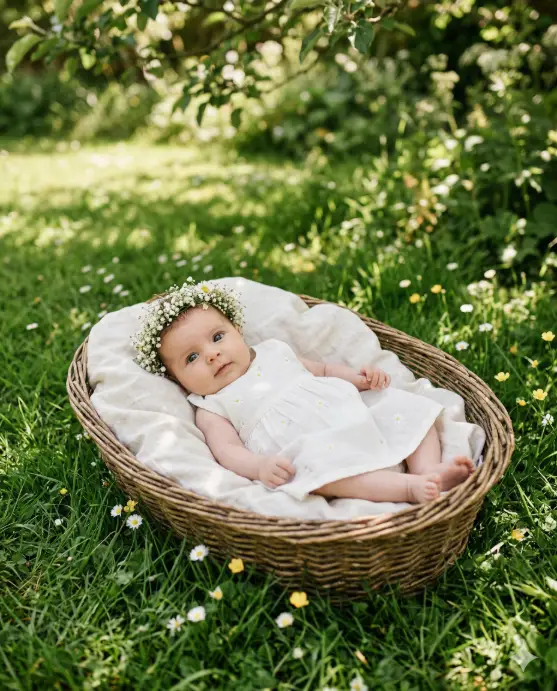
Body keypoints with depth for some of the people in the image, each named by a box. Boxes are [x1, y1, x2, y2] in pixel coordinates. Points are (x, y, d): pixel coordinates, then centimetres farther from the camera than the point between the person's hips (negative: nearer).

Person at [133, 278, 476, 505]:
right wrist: (260, 466, -27)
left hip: (358, 417, 7)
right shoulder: (212, 410, 11)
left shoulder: (274, 352, 24)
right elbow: (227, 450, -5)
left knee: (411, 407, -4)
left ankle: (428, 467, -21)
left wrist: (360, 377, 13)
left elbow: (323, 370, 31)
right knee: (317, 467, -39)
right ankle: (410, 487, -38)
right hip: (313, 451, -6)